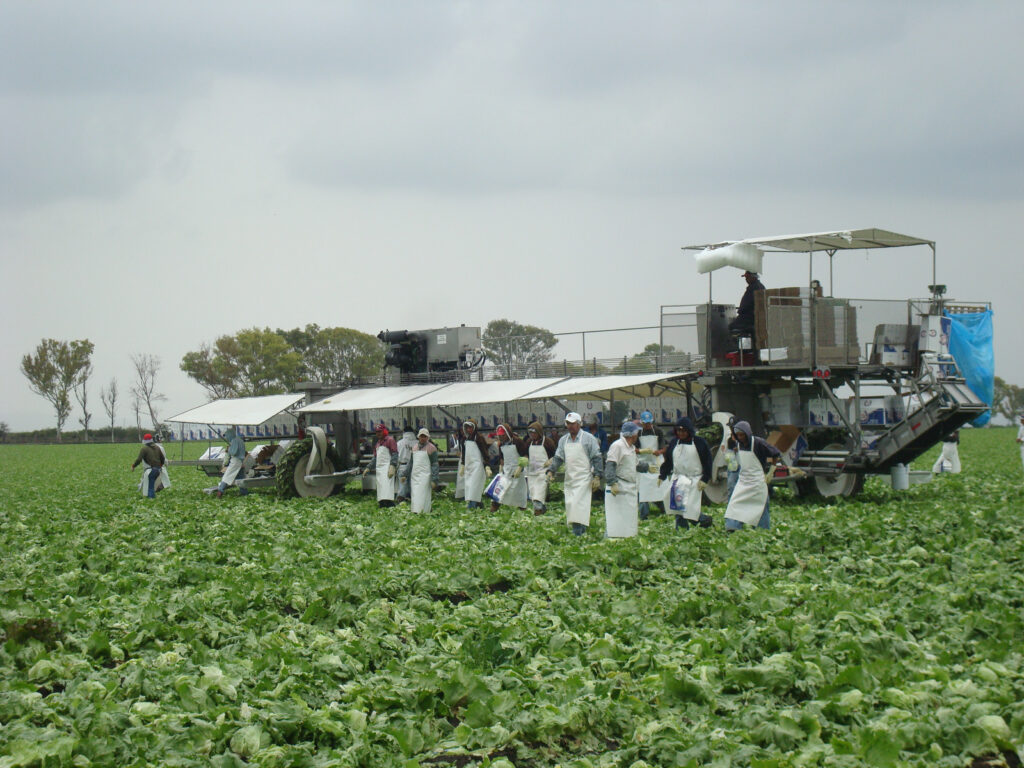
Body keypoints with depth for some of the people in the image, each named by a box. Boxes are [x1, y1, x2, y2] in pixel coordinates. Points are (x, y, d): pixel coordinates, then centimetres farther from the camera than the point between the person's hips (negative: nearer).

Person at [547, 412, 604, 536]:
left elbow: (597, 458, -3)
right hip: (569, 478, 6)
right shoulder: (563, 440, 14)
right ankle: (576, 530, 10)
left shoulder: (588, 438, -1)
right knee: (570, 504, 3)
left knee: (579, 503, -15)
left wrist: (596, 476, -9)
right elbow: (558, 457, 16)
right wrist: (551, 471, 0)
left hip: (584, 477, -6)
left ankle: (579, 531, -18)